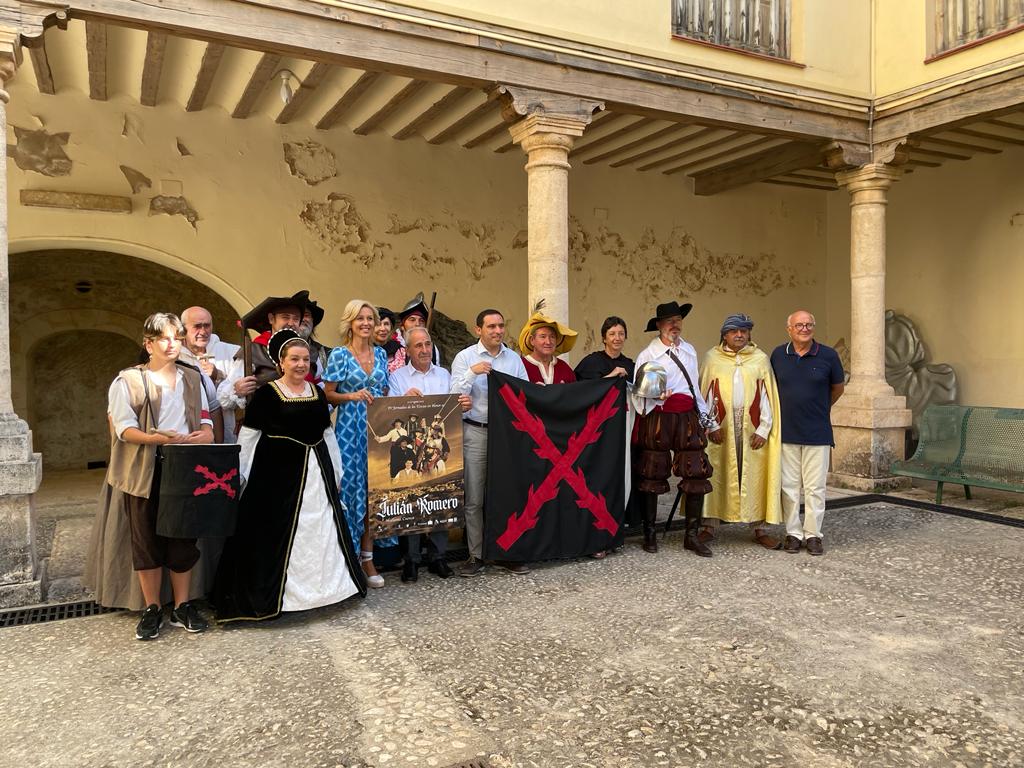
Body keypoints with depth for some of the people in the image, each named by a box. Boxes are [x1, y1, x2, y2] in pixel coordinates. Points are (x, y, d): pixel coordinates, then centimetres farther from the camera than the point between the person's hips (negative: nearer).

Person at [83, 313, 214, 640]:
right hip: (145, 472, -3)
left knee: (183, 537, 5)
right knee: (147, 539, 3)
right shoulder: (129, 380, 0)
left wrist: (206, 432, -8)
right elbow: (123, 427, -8)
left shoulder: (192, 379, 14)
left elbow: (204, 417, 16)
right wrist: (159, 438, -24)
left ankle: (183, 606, 17)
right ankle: (152, 609, 15)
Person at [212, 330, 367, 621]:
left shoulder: (317, 392, 9)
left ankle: (324, 584, 27)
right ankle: (272, 594, 13)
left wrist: (336, 472, 16)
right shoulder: (267, 394, -7)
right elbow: (248, 436, -6)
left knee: (322, 530, 12)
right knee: (278, 533, 1)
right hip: (278, 471, -5)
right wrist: (243, 477, -7)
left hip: (317, 471, 6)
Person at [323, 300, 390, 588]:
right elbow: (328, 394, -3)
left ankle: (367, 557, 14)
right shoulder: (339, 354, -2)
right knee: (351, 487, -2)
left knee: (373, 490, 5)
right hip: (349, 430, -4)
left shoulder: (381, 354, 11)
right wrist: (352, 396, -19)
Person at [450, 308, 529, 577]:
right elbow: (456, 395, -5)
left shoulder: (514, 358, 11)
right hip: (476, 433, -2)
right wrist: (472, 373, -17)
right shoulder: (465, 357, 3)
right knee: (474, 499, 1)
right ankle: (476, 555, 12)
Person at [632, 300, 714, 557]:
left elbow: (696, 385, 20)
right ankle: (649, 534, 16)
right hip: (658, 418, -4)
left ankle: (692, 536, 10)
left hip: (688, 418, 4)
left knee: (697, 475, -1)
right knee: (653, 476, 3)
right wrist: (656, 395, -25)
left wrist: (703, 415, 19)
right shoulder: (647, 354, -1)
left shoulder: (690, 350, 16)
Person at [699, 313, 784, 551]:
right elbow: (705, 393, 3)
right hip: (721, 427, -1)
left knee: (756, 476, 2)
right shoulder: (712, 357, 6)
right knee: (716, 474, 0)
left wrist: (763, 430, -4)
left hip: (752, 427, 1)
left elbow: (768, 397, 5)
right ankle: (710, 525, 7)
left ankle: (760, 528, 10)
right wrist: (711, 425, -5)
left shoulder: (761, 359, 8)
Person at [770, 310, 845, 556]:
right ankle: (793, 533, 17)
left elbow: (837, 388, 13)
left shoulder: (828, 355, -2)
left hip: (818, 434, -1)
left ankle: (813, 534, 15)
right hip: (786, 432, 1)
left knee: (815, 487, 3)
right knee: (789, 486, 6)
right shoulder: (778, 355, 2)